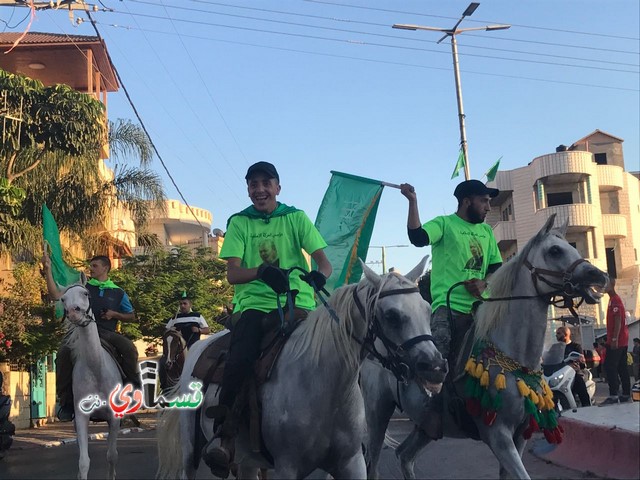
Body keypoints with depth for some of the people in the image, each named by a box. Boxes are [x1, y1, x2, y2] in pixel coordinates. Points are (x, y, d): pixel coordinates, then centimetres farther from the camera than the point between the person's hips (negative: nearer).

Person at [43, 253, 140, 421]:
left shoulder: (118, 293, 17)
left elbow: (132, 317, 23)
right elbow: (56, 295, 7)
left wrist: (114, 314, 3)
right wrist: (48, 269, 2)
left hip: (107, 333, 0)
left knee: (130, 348, -30)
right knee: (64, 352, -31)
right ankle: (66, 402, -20)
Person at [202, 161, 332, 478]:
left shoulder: (296, 218, 11)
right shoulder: (239, 222, 12)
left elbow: (324, 263, 4)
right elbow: (233, 274, 2)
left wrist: (318, 276, -22)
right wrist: (262, 271, -20)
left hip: (297, 302, 1)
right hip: (254, 303, 0)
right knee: (240, 361, -27)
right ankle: (224, 435, -21)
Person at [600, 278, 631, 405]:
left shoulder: (615, 300, -13)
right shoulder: (614, 299, 18)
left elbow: (618, 320, -21)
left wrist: (614, 338, -25)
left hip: (616, 340, -10)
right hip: (622, 340, 10)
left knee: (610, 367, -11)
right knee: (622, 368, 10)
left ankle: (613, 395, -14)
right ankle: (626, 394, 12)